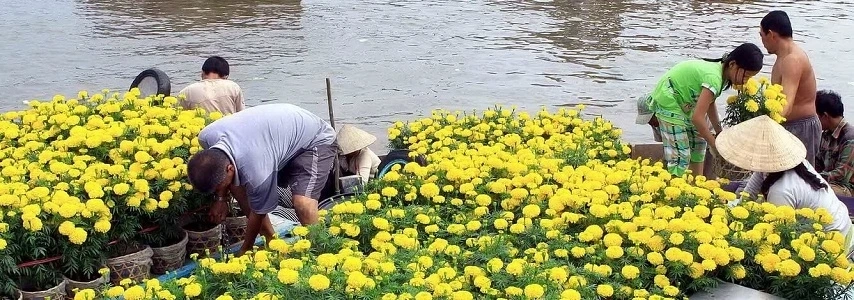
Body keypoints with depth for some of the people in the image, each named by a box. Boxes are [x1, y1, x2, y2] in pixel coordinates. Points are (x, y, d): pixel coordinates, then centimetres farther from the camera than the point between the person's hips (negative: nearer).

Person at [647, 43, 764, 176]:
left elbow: (710, 104, 11)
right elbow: (697, 118, -32)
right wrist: (715, 145, -21)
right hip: (668, 99, -10)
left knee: (698, 142, 18)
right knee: (679, 155, -14)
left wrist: (720, 134, 6)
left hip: (682, 100, 11)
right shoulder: (714, 78, -31)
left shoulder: (720, 70, -2)